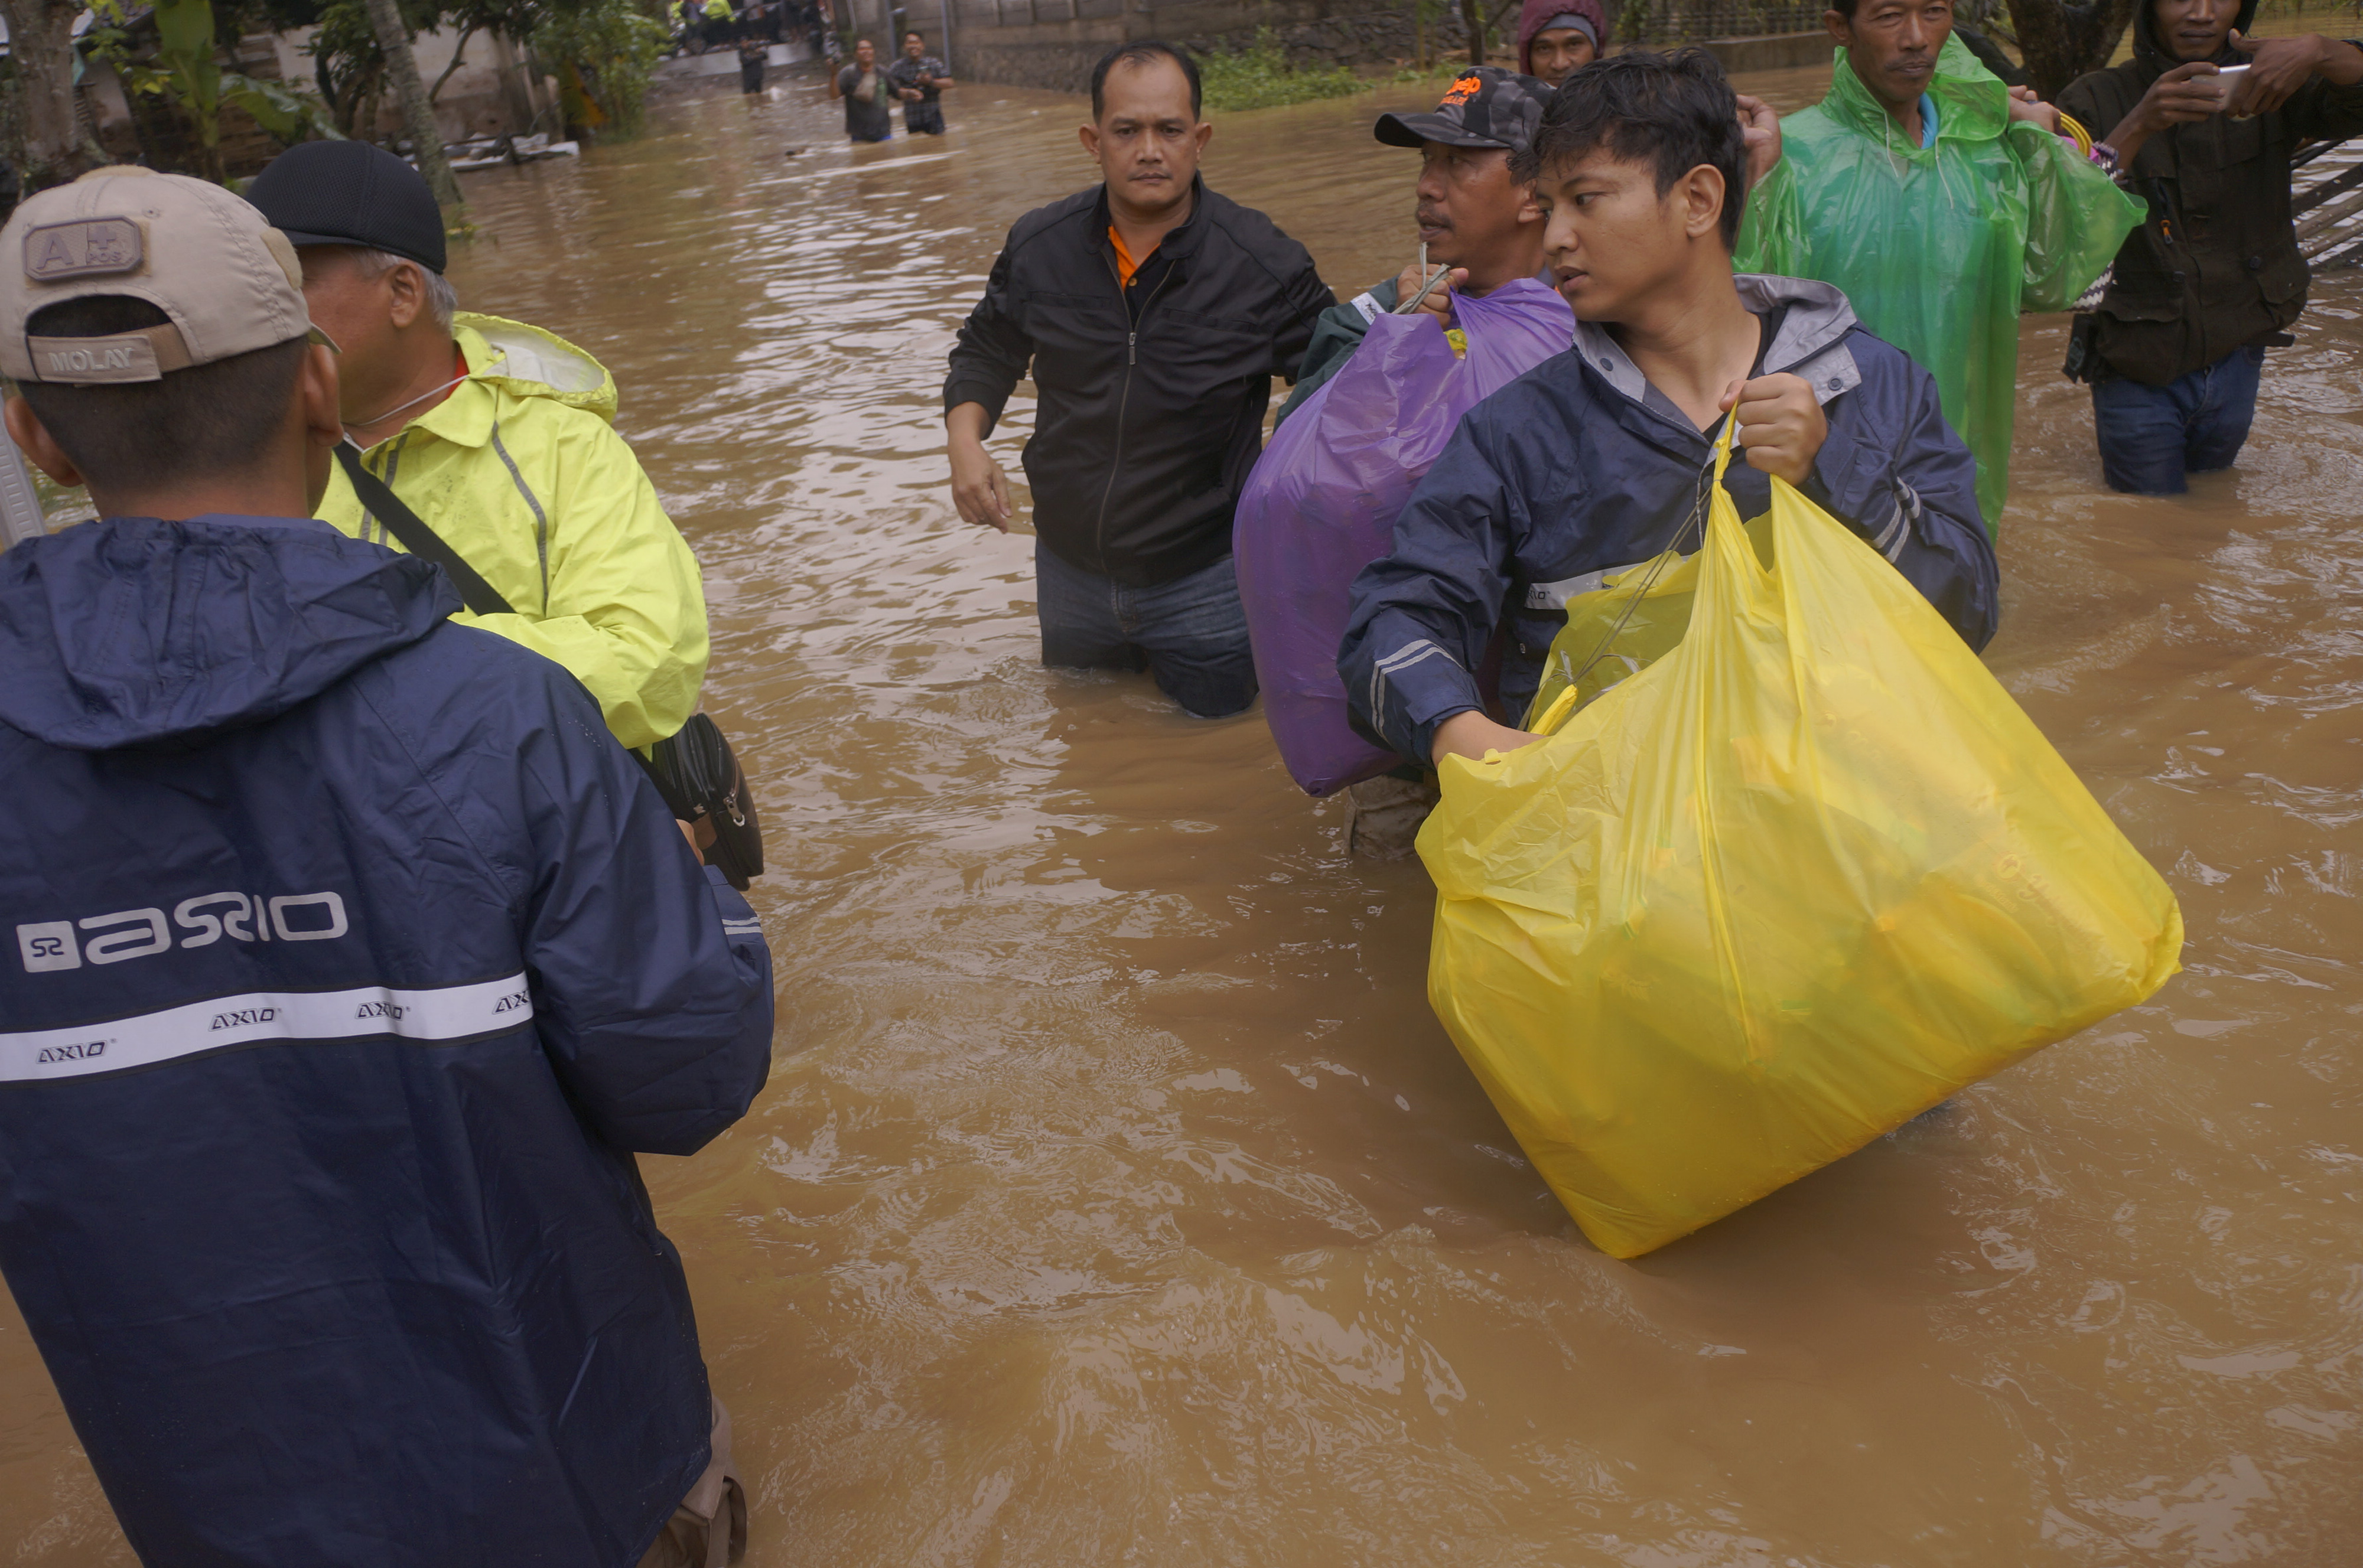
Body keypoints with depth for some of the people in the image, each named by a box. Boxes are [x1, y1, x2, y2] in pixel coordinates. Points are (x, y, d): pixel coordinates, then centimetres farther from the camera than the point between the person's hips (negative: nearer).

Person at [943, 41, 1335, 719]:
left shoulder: (1264, 263, -16)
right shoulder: (1039, 248, -6)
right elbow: (985, 351, 10)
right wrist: (964, 440, -8)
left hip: (1205, 581, -3)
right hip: (1070, 573, 4)